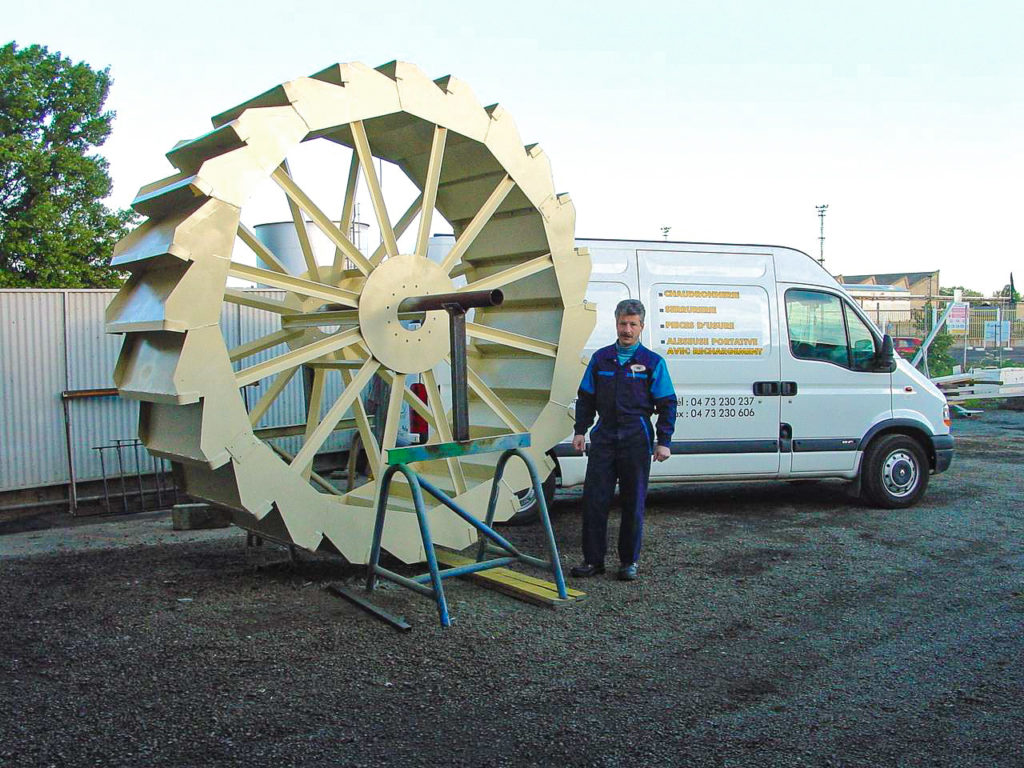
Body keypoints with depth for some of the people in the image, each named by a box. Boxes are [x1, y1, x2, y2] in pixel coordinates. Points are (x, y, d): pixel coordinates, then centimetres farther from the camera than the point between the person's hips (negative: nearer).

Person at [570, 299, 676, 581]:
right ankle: (593, 560, 10)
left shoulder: (653, 362, 2)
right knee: (594, 499, 0)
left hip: (636, 439, -2)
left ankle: (629, 562, 16)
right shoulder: (600, 358, 9)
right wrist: (580, 431, 8)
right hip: (604, 436, 2)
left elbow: (667, 405, 1)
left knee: (633, 503, 5)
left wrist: (663, 441, -5)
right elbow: (585, 398, 15)